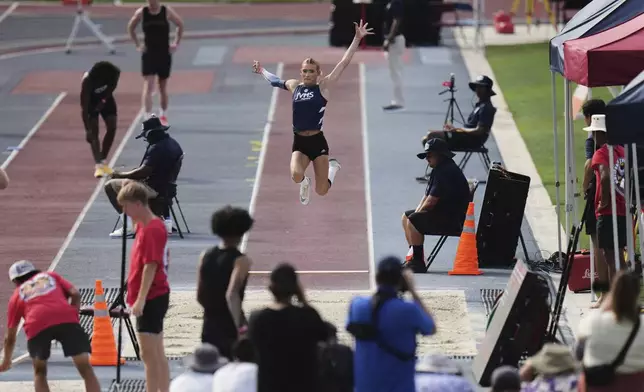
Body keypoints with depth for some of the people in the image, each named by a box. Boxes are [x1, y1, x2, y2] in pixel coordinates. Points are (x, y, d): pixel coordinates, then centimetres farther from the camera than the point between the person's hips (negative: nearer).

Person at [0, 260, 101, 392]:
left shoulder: (17, 295, 33)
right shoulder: (51, 276, 36)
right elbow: (75, 294, 17)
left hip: (37, 324, 0)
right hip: (66, 318, 0)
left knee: (39, 372, 23)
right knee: (86, 369, 2)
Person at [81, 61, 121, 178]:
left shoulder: (115, 73, -32)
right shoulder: (88, 80, -39)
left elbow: (112, 87, -8)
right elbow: (84, 107, -35)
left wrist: (104, 101, -13)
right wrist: (87, 129, -35)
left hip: (105, 98, 4)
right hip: (91, 100, -4)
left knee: (112, 128, -2)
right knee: (94, 131, -12)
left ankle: (103, 161, 11)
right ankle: (98, 165, -16)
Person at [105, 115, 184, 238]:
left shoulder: (157, 148, -23)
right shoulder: (174, 144, 7)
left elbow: (144, 172, -26)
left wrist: (121, 174, -14)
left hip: (154, 188, -10)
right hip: (166, 185, 10)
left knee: (110, 186, -6)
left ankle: (129, 225, -13)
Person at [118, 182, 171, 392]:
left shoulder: (151, 230, -18)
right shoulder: (145, 226, 11)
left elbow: (151, 266, -22)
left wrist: (140, 299, -24)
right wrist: (136, 297, 20)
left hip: (151, 298, -10)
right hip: (156, 296, 10)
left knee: (149, 354, -8)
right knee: (157, 354, 13)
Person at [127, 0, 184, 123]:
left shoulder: (167, 12, -6)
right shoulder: (141, 13, -5)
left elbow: (180, 25, 9)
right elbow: (131, 28, 11)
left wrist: (176, 43, 3)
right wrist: (138, 45, 4)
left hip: (164, 54, 1)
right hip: (148, 54, -1)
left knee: (163, 87, 12)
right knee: (148, 86, -12)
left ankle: (163, 115, 31)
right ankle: (148, 117, -17)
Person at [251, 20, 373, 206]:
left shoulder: (324, 86, -2)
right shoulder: (294, 86, 7)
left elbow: (344, 63, -6)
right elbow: (275, 80, 29)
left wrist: (357, 39, -12)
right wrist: (261, 70, 45)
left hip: (317, 141, -2)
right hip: (299, 142, 2)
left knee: (321, 191, 1)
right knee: (296, 175, -28)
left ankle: (333, 167, 38)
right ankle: (304, 183, 14)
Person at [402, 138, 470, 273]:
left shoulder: (447, 172, -20)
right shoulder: (438, 170, 14)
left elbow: (430, 202, -22)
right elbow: (427, 196, 15)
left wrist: (417, 214, -7)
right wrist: (416, 213, 0)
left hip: (453, 219, -11)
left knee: (412, 221, -25)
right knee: (406, 217, 18)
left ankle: (418, 262, -22)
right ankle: (413, 255, 15)